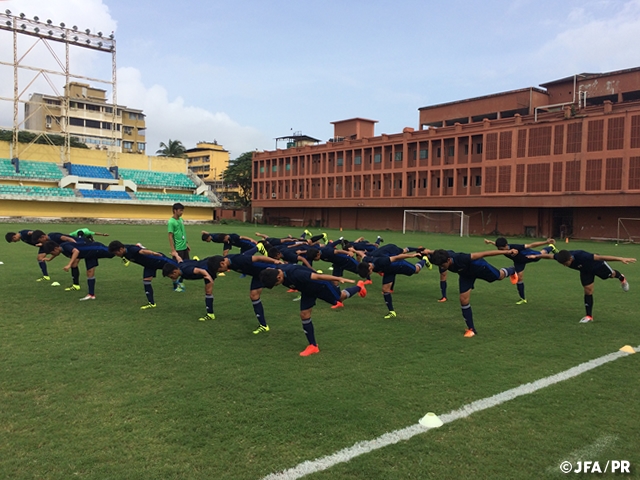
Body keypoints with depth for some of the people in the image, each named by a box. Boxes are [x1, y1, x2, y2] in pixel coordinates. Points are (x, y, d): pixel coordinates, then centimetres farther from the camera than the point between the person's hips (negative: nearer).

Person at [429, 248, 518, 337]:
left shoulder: (460, 259, -49)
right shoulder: (442, 259, -33)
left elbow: (483, 254, -42)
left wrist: (506, 252, -39)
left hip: (479, 267, -4)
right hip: (466, 274, 4)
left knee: (500, 276, 24)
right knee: (464, 299, -3)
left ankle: (511, 270, 63)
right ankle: (471, 329, 13)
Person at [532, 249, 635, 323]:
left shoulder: (581, 256, -50)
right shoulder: (562, 257, -33)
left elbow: (600, 257, -50)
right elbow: (549, 255, -13)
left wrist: (621, 259, -52)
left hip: (598, 265, -4)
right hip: (585, 270, 4)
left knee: (611, 275, 26)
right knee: (588, 290, 1)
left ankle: (621, 278, 65)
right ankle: (589, 316, 10)